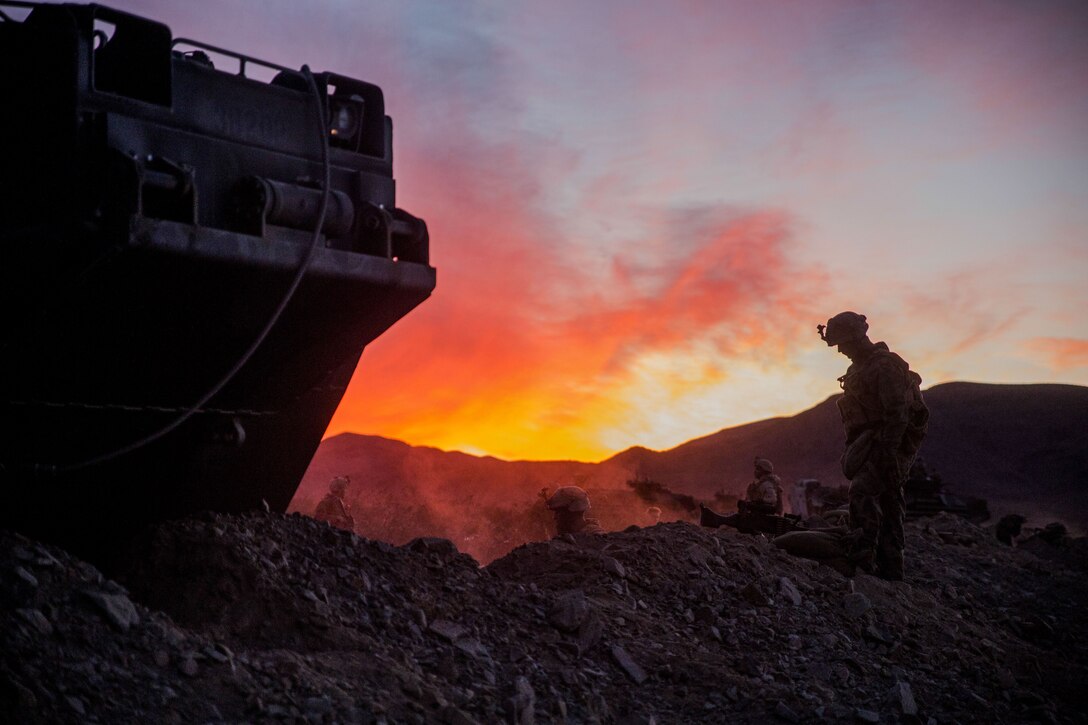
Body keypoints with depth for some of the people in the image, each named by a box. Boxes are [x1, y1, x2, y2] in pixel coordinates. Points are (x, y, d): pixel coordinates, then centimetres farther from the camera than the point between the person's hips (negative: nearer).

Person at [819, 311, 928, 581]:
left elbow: (897, 413, -21)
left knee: (862, 490, -24)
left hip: (892, 444, -10)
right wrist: (854, 448, 20)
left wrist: (887, 452, -25)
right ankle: (890, 568, 12)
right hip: (871, 444, 10)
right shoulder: (860, 368, 19)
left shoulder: (885, 365, -13)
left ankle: (862, 555, -30)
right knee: (887, 504, 9)